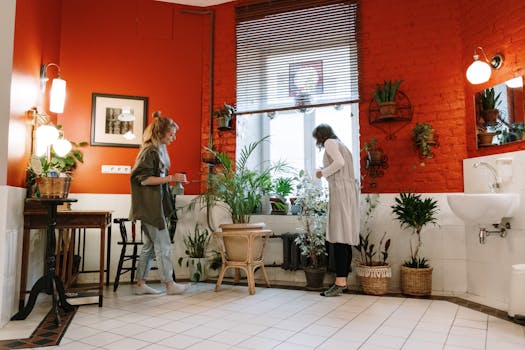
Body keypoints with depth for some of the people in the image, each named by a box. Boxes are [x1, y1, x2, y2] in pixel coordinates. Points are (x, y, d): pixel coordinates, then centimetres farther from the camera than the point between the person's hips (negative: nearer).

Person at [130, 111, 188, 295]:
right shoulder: (150, 151, -14)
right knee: (163, 245, -2)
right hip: (150, 206, -10)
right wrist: (170, 178, -21)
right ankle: (169, 284, 9)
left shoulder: (158, 150, 15)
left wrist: (173, 180, 11)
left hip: (154, 206, 10)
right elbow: (144, 178, -19)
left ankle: (141, 284, 20)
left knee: (150, 246, 12)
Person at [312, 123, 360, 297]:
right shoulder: (341, 145, 26)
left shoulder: (330, 142, 0)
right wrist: (326, 173, 26)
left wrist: (323, 172, -4)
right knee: (346, 238, 7)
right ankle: (343, 280, 10)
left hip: (340, 190, -9)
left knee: (339, 237, -12)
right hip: (350, 190, 9)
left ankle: (340, 283, -13)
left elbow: (339, 162, -17)